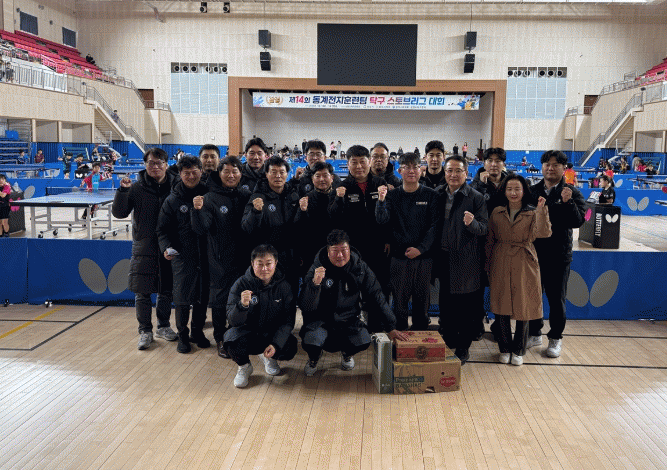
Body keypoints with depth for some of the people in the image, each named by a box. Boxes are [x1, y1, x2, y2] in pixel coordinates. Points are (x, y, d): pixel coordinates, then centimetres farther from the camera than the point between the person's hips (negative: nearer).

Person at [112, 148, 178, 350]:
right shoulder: (136, 188, -2)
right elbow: (119, 213, -5)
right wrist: (123, 190, -18)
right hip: (143, 246, -1)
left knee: (167, 290, 11)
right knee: (142, 292, 1)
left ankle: (163, 326, 29)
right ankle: (145, 331, 15)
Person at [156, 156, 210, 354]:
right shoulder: (172, 200, 1)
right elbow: (162, 229, 2)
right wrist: (166, 248, -14)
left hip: (206, 256, 2)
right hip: (182, 256, -2)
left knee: (203, 297, 9)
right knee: (182, 299, -2)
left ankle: (197, 331, 27)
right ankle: (183, 335, 16)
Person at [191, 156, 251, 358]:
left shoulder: (246, 196, 7)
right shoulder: (211, 198, -4)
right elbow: (202, 229, -15)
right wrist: (197, 210, -31)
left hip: (243, 258, 3)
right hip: (220, 260, -3)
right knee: (220, 300, 5)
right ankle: (220, 340, 21)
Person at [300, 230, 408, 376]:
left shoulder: (360, 268, -5)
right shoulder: (318, 268, -12)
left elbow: (377, 298, 2)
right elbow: (306, 308, -17)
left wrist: (391, 328, -4)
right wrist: (315, 283, -34)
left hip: (349, 320, 2)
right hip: (321, 320, -2)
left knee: (364, 341, -27)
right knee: (311, 342, -32)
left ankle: (347, 354, 14)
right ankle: (314, 358, 10)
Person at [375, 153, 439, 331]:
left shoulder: (430, 195, 3)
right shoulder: (392, 195, 5)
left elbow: (434, 226, -2)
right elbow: (382, 220, -7)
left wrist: (420, 248, -11)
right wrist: (381, 201, -25)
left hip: (423, 256, 0)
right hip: (399, 257, 0)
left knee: (422, 298, 8)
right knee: (399, 298, 4)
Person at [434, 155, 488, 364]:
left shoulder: (476, 198, -3)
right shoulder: (437, 195, 7)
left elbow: (484, 228, -7)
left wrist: (472, 223, -27)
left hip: (466, 260, -3)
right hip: (443, 258, 4)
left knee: (466, 306, 2)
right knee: (445, 302, 12)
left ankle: (463, 348, 14)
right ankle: (447, 342, 27)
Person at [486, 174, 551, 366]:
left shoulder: (532, 214, 0)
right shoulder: (497, 213, 6)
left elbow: (543, 233, -19)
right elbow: (490, 241, 9)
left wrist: (541, 209, -25)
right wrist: (489, 267, 7)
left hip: (523, 265, -1)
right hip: (501, 264, 2)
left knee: (522, 308, 5)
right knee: (501, 308, 5)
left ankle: (518, 350, 22)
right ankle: (505, 348, 22)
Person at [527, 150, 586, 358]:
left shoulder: (572, 193, 0)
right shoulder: (532, 191, 6)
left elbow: (577, 222, -12)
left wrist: (568, 202, -25)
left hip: (558, 256, -2)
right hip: (533, 253, 2)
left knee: (556, 299, 6)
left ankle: (555, 338, 21)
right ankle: (534, 333, 27)